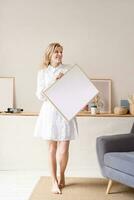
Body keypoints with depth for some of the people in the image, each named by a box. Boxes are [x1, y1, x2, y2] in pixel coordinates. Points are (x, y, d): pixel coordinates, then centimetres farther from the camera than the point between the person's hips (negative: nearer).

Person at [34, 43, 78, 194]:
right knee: (52, 149, 4)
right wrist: (54, 81, -11)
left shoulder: (68, 70, 5)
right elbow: (40, 95, -1)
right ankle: (54, 181, 17)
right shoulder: (42, 72, 7)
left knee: (64, 150, -2)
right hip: (49, 112, 0)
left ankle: (61, 175, 25)